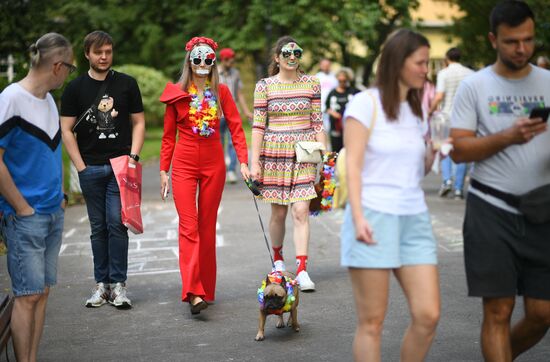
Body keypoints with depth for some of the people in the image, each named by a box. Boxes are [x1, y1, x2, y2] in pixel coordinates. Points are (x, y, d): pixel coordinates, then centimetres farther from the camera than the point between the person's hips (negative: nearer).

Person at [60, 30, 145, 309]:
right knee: (98, 228, 6)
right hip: (91, 168, 1)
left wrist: (133, 156, -3)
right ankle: (101, 283, 13)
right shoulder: (76, 88, 6)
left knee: (117, 223, -7)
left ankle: (118, 284, 0)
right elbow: (66, 130, 4)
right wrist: (81, 166, -3)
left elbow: (138, 122, 10)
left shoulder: (127, 84, 8)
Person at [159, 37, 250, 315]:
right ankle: (193, 292, -17)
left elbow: (236, 128, 3)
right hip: (184, 163, -1)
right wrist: (164, 170, 4)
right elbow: (168, 135, 7)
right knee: (188, 226, -11)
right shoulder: (176, 93, 3)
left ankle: (206, 288, 17)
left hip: (214, 164, 2)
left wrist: (243, 162, -7)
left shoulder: (221, 92, 5)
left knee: (207, 226, 8)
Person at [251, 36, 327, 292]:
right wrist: (254, 163, -4)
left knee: (301, 211, -8)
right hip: (274, 153, 0)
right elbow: (258, 126, -1)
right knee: (278, 212, 7)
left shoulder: (311, 84, 5)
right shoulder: (264, 86, 0)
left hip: (304, 155, 0)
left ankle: (302, 270, -6)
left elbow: (318, 123, 7)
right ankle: (277, 259, 31)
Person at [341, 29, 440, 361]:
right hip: (373, 217, -6)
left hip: (415, 219, 6)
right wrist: (358, 217, -18)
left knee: (428, 316, -2)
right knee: (372, 323, -1)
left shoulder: (417, 109, 15)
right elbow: (353, 165, -9)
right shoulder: (365, 103, -4)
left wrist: (435, 149, -1)